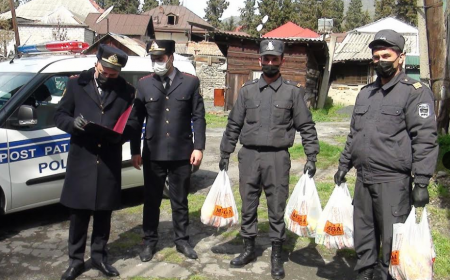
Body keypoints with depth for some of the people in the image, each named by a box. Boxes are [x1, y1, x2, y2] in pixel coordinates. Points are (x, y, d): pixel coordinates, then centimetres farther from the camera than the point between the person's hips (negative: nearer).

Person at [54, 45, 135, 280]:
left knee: (104, 213, 12)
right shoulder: (76, 83, 3)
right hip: (81, 160, 0)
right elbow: (60, 116, 5)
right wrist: (73, 123, -17)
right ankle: (75, 260, 22)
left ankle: (99, 256, 28)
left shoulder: (126, 91, 3)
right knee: (78, 213, 8)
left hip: (109, 162, 1)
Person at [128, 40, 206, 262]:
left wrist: (198, 147, -5)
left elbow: (198, 117, 1)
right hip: (153, 154, 1)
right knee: (151, 200, 11)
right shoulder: (144, 84, 4)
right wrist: (135, 151, 3)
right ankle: (150, 241, 26)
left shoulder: (190, 82, 1)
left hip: (182, 153, -1)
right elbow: (136, 120, 5)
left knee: (180, 200, 11)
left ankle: (182, 240, 27)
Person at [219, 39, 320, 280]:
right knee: (248, 206, 12)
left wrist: (311, 157, -4)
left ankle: (277, 256, 18)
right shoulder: (247, 90, 8)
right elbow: (234, 125, 11)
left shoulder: (293, 91, 1)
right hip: (249, 155, 3)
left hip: (277, 157, -2)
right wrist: (225, 154, 11)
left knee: (277, 208, 4)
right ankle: (249, 249, 28)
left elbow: (306, 127, 2)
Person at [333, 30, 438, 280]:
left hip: (393, 181, -7)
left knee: (392, 241, 0)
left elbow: (425, 139, -12)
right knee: (363, 234, 16)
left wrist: (421, 183, -17)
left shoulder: (415, 92, -7)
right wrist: (344, 165, 21)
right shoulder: (366, 93, 16)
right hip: (363, 179, 7)